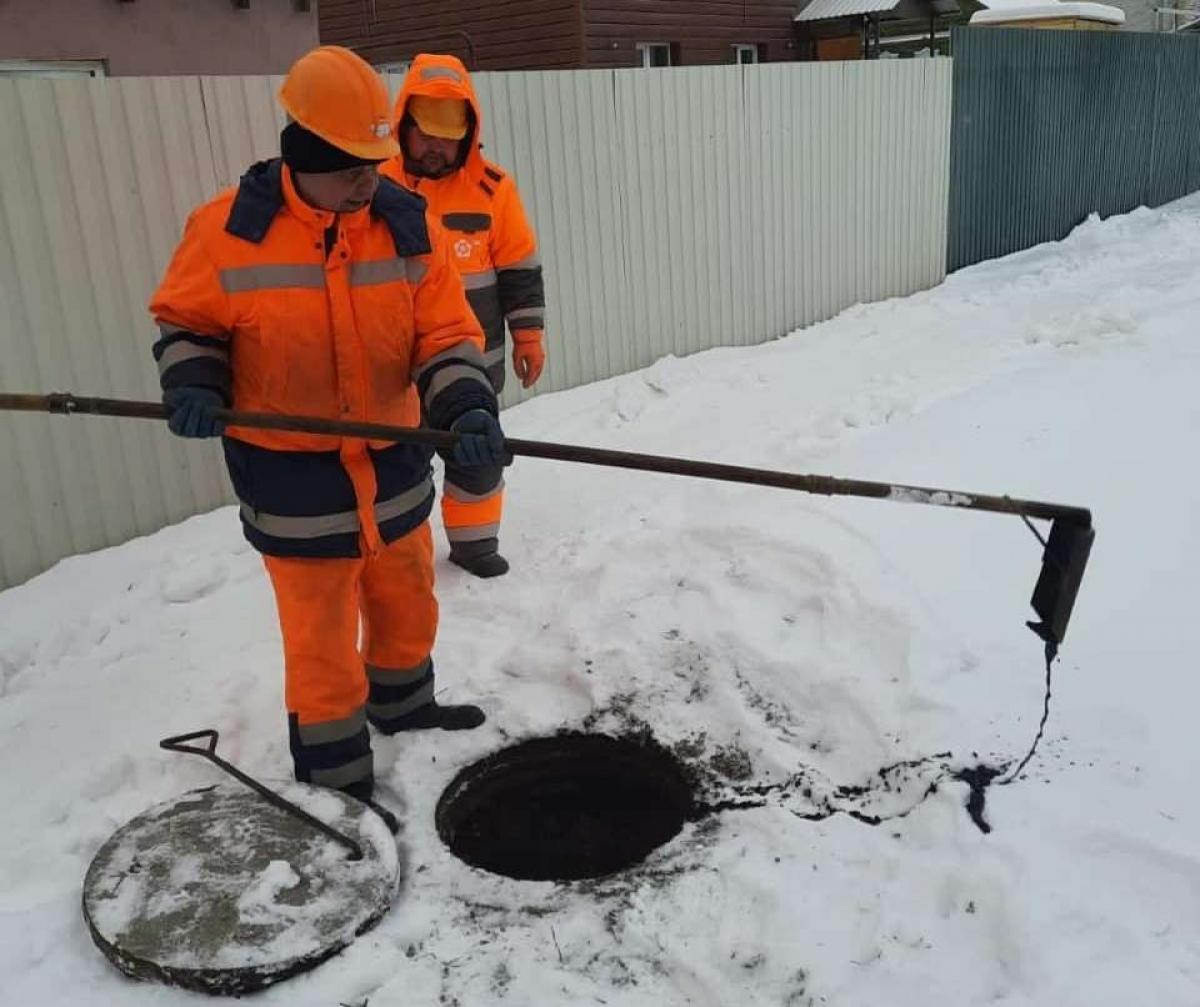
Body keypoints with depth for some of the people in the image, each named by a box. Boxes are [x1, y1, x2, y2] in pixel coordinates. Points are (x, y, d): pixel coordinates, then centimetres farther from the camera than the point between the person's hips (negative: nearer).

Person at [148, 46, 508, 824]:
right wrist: (193, 384, -18)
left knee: (408, 601, 23)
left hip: (392, 462, 4)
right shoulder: (229, 228, -14)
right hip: (290, 475, -3)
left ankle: (401, 702, 51)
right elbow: (186, 321, 0)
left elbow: (447, 336, -7)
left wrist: (468, 411, -24)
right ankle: (336, 779, 26)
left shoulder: (410, 225, -7)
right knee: (322, 634, 7)